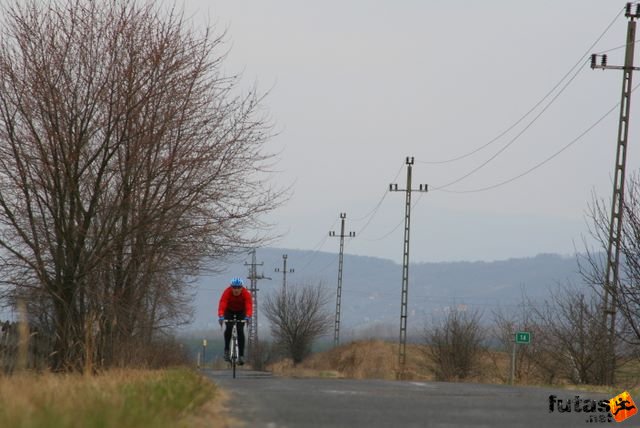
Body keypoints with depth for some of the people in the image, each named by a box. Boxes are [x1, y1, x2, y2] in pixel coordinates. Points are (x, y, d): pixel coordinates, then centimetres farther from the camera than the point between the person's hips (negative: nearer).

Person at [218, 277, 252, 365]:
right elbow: (222, 305, -41)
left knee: (240, 330, -15)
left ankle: (241, 355, -11)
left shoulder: (246, 293, -29)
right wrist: (221, 316, -58)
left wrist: (248, 316, -59)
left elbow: (249, 306, -40)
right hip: (229, 311, 0)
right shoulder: (227, 292, -30)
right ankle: (226, 349, -6)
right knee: (229, 328, -24)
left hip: (241, 312, 0)